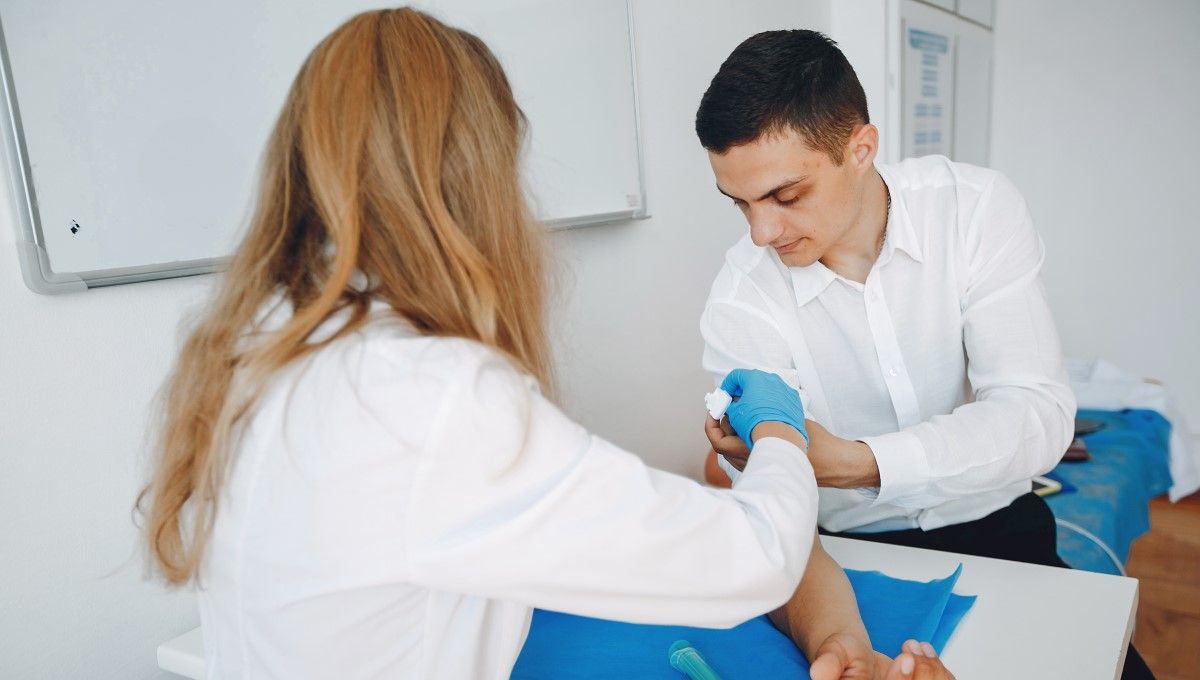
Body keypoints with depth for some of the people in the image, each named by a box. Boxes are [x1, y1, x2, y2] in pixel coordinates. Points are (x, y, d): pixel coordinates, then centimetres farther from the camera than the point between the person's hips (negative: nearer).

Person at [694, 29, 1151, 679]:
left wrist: (853, 462, -34)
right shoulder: (740, 304, -16)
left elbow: (1039, 412, -19)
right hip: (852, 554, -1)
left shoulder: (977, 210, -13)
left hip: (997, 528, 2)